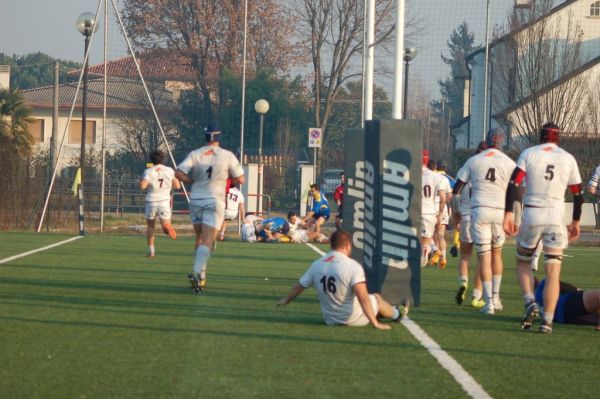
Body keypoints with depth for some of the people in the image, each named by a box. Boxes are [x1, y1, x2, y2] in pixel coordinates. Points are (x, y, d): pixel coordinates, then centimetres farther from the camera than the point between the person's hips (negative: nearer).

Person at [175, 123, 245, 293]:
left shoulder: (195, 154, -2)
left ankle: (201, 276, 19)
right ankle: (197, 272, -27)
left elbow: (179, 173, -11)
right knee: (207, 241, -7)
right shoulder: (227, 156, -5)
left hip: (195, 200, 3)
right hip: (214, 201, -3)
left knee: (200, 238, 18)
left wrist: (194, 181, 5)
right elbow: (240, 179, -3)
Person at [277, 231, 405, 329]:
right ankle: (397, 314, 45)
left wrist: (286, 299, 29)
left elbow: (299, 286, 9)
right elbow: (362, 297, -27)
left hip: (329, 320, 5)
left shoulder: (316, 265, -4)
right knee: (377, 298, 20)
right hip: (352, 319, -5)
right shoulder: (353, 266, -20)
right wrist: (375, 323, -24)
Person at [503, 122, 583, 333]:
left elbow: (513, 184, -7)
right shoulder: (568, 159, 8)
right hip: (556, 216, 0)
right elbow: (578, 194, 11)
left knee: (523, 262, 20)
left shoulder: (529, 154, 4)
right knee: (553, 272, 2)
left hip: (531, 213, 0)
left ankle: (530, 302, -3)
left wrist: (508, 213, -7)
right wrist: (576, 222, 22)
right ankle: (547, 321, -8)